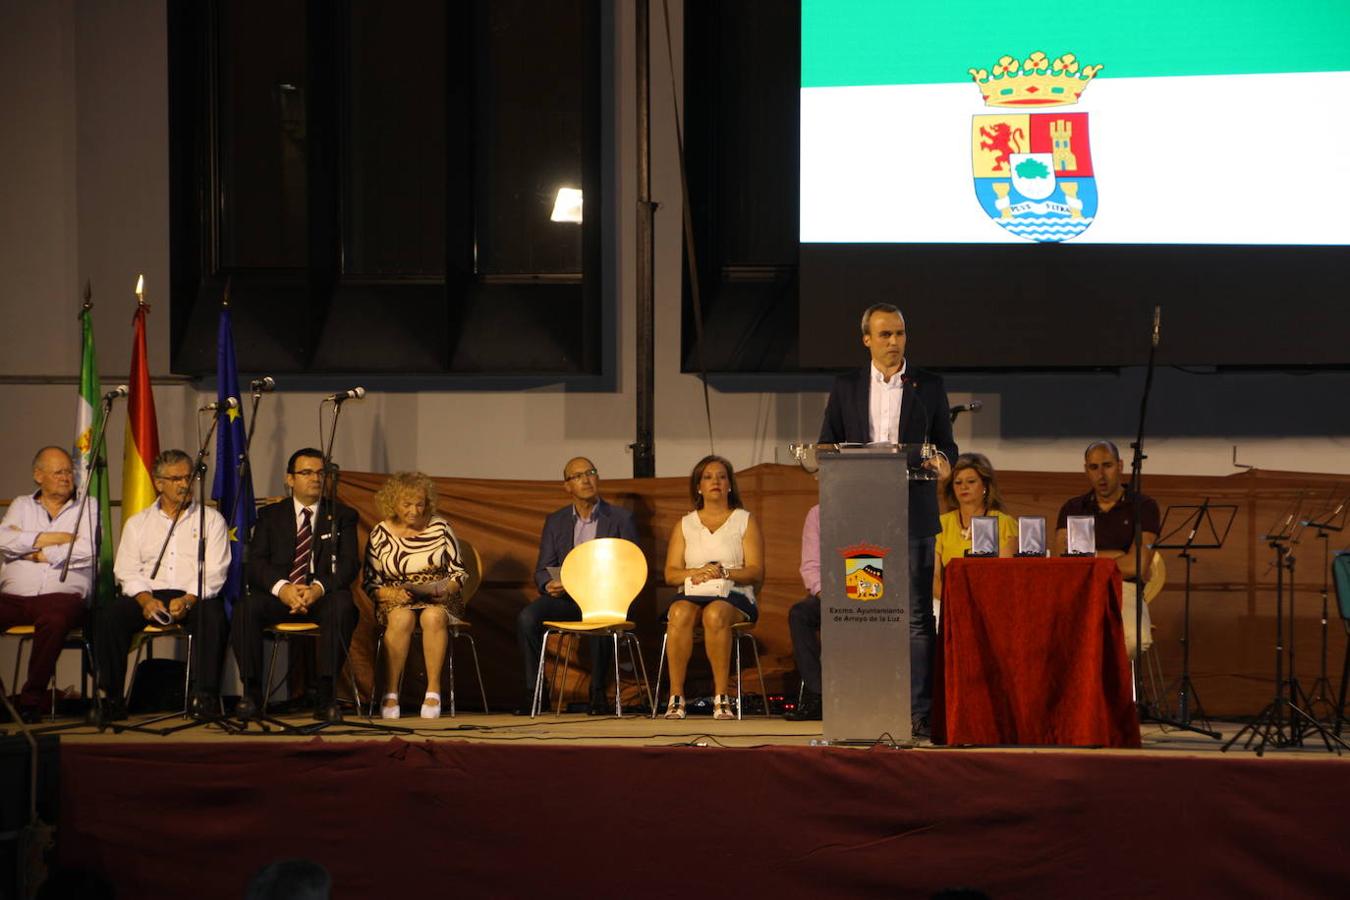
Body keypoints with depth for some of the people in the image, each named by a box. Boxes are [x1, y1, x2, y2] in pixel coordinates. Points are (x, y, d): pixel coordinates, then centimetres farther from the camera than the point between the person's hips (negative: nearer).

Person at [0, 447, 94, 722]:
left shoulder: (88, 507, 14)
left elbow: (86, 551, -5)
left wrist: (35, 553, 0)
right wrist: (50, 538, -3)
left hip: (61, 594, -3)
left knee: (54, 620, -37)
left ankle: (33, 698, -26)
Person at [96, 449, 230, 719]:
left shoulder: (211, 519, 12)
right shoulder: (137, 523, 18)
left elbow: (214, 573, 0)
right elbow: (127, 572, 8)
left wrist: (187, 600, -17)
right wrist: (145, 599, -13)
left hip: (195, 597, -2)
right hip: (147, 596, 2)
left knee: (212, 617, -35)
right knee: (108, 619, -26)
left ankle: (206, 697, -31)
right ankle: (112, 699, -21)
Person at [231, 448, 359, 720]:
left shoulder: (342, 516, 14)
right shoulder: (270, 515, 15)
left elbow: (349, 564, 0)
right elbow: (256, 563, 2)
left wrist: (319, 588, -21)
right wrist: (282, 587, -20)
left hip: (322, 596, -1)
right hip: (278, 596, 1)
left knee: (342, 605, -36)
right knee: (245, 607, -31)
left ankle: (325, 695, -33)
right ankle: (252, 692, -23)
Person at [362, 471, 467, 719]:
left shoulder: (440, 528, 5)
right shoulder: (380, 534, 4)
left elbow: (459, 572, 8)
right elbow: (369, 581, 5)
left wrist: (442, 589, -13)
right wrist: (391, 594, -15)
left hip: (439, 599, 0)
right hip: (397, 599, 0)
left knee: (433, 616, -37)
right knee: (402, 618, -37)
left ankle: (434, 692, -34)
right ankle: (390, 693, -33)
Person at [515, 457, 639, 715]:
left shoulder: (621, 518, 7)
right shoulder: (555, 521, 16)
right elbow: (542, 570, 13)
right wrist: (549, 585, -12)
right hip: (564, 596, 3)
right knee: (526, 617, -27)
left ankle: (597, 692, -21)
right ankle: (534, 692, -16)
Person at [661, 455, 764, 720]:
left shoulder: (745, 521, 12)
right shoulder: (685, 525, 18)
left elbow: (756, 572, 1)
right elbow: (670, 573, 10)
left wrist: (725, 572, -16)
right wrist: (695, 573, -11)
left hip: (733, 596, -2)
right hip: (692, 593, 2)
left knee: (715, 614, -38)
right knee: (679, 613, -35)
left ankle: (721, 698, -35)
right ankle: (676, 696, -34)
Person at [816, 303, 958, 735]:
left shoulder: (929, 386, 8)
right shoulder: (846, 387, 11)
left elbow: (945, 443, 10)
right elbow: (827, 447, 12)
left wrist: (942, 463, -12)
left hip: (913, 515, -1)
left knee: (917, 615, -4)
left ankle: (920, 711, -3)